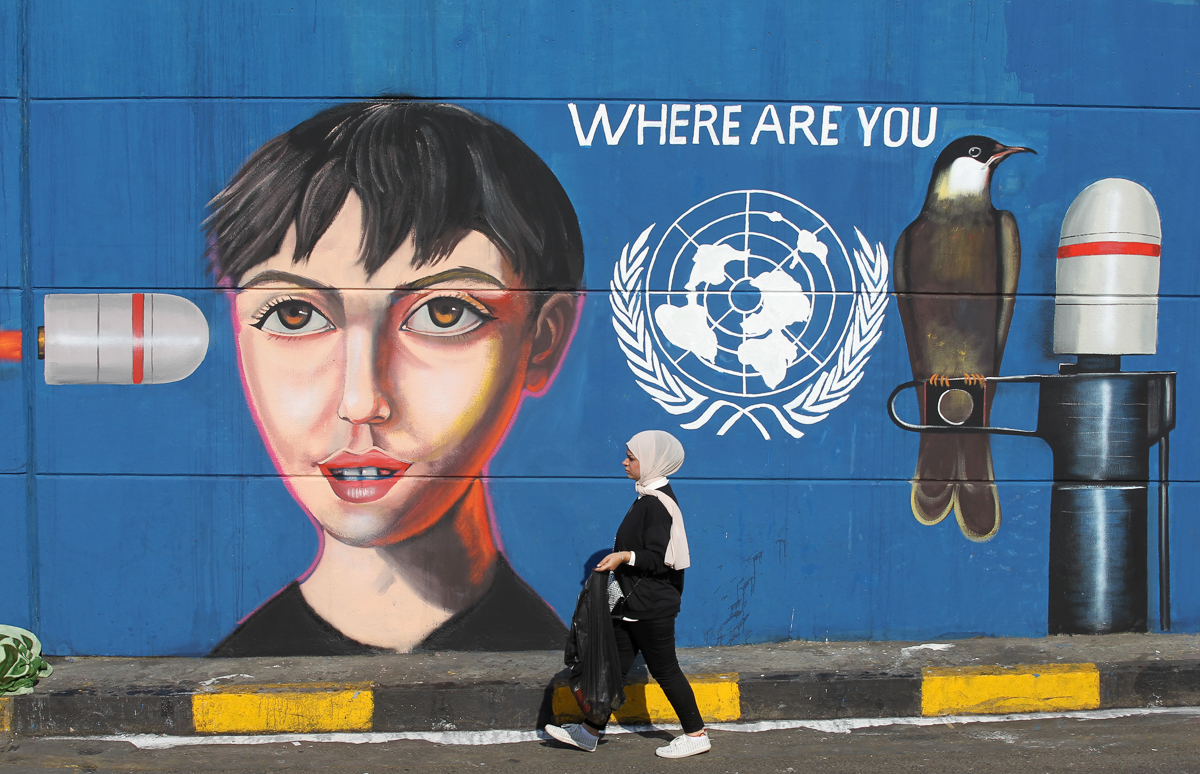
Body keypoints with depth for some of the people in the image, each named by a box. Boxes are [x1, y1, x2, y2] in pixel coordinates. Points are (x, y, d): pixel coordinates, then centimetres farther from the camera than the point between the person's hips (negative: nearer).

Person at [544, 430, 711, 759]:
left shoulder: (657, 503, -18)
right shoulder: (648, 497, 12)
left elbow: (659, 558, -22)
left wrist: (626, 556, -31)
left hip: (652, 605, -10)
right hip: (634, 603, 10)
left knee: (664, 670, 0)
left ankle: (696, 735, 11)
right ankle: (590, 732, 15)